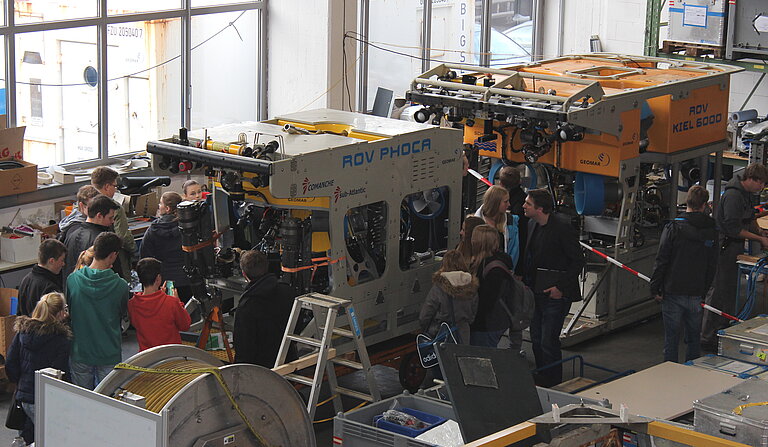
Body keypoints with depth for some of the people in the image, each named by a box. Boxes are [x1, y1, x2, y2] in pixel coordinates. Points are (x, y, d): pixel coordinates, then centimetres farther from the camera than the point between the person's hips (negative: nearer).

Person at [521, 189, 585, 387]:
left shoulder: (563, 228, -16)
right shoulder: (531, 225, 8)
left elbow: (578, 261, -13)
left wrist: (561, 287, -16)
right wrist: (524, 280, 9)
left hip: (555, 295, -8)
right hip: (535, 292, 8)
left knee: (548, 343, -6)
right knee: (536, 340, 14)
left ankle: (553, 385, 7)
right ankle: (540, 381, 26)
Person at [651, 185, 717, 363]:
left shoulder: (673, 228, -10)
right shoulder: (712, 232, 1)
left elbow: (661, 261, -10)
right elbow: (712, 266, 6)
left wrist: (655, 288, -2)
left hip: (673, 293, -3)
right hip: (696, 295, 3)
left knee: (671, 338, 4)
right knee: (694, 338, 15)